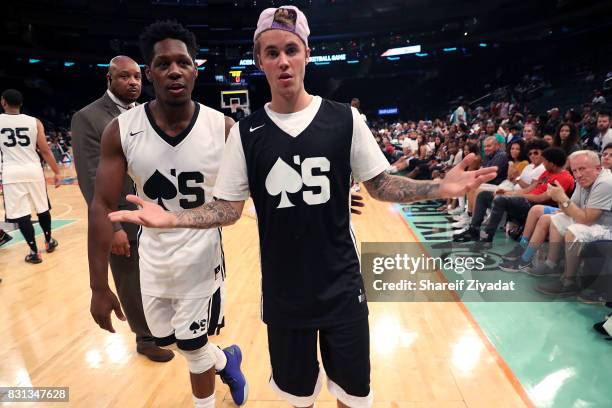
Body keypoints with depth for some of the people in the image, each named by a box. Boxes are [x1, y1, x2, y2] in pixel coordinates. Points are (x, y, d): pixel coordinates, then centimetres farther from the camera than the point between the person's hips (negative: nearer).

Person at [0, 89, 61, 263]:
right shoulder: (34, 122, 1)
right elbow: (45, 151, -1)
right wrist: (57, 172, 5)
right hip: (33, 170, 2)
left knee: (21, 214, 3)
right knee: (43, 208, 17)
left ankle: (34, 252, 6)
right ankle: (49, 242, 33)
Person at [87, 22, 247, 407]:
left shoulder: (224, 129, -14)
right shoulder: (121, 130, -12)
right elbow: (103, 206, -10)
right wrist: (100, 286, -11)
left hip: (202, 256, -3)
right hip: (154, 256, 3)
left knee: (192, 346, 11)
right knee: (167, 339, 21)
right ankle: (225, 360, 52)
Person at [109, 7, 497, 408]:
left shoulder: (345, 119, -6)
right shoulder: (245, 132, -4)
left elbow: (379, 185, -1)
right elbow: (230, 207, -2)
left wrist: (439, 187, -16)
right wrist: (170, 218, -17)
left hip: (341, 286, 0)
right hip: (283, 292, 1)